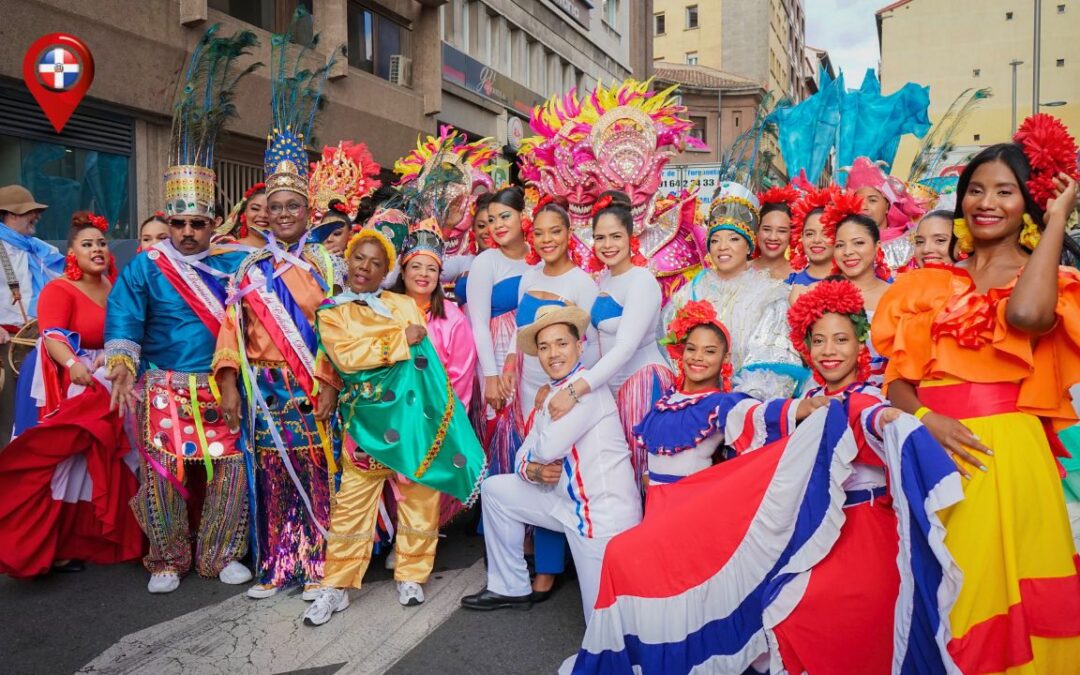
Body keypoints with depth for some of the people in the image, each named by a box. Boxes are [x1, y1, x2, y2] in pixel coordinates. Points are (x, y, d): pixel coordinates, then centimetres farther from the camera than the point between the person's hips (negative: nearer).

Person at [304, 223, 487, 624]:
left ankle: (411, 576, 23)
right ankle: (336, 587, 12)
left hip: (411, 418, 2)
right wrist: (401, 340, -12)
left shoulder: (405, 305, 11)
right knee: (351, 504, 1)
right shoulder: (332, 312, 4)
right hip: (366, 422, -2)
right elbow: (346, 357, -12)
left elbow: (421, 355, 7)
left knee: (418, 499, 8)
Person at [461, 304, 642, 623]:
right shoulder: (552, 396, 12)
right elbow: (525, 454, 12)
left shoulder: (588, 387, -16)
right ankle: (510, 587, 24)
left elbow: (549, 448, -24)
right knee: (495, 489, 14)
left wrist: (532, 454, -1)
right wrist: (533, 470, -11)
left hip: (604, 514, -9)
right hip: (569, 502, 9)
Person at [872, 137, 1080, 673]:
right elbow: (899, 377, 6)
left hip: (1005, 454, -2)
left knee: (992, 591, 2)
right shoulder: (932, 285, 13)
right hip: (931, 452, 3)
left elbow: (1026, 314, -21)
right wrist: (925, 418, -16)